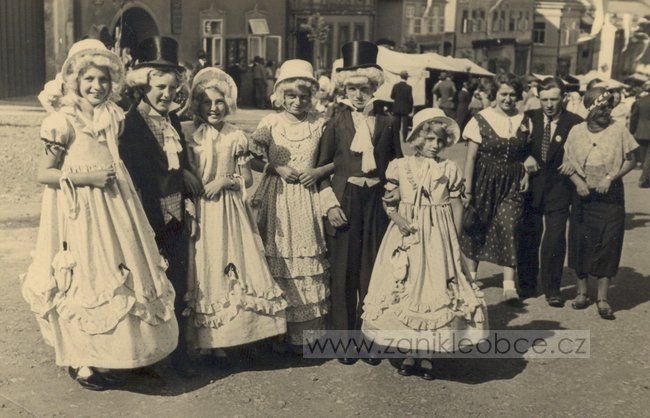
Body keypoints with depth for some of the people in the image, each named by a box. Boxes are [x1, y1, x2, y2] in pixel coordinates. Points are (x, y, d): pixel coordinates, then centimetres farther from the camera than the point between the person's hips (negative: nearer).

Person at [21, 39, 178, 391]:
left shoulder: (112, 116, 10)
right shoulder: (64, 121, -10)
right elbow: (44, 174, -10)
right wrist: (85, 177, -18)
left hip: (112, 208, 7)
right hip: (79, 211, -7)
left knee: (118, 276, 10)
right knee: (85, 280, 0)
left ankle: (104, 356, 25)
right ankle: (80, 362, 16)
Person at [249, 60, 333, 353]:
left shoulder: (319, 123, 5)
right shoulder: (270, 123, 3)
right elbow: (254, 160, 5)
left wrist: (318, 172, -7)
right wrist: (277, 168, -10)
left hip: (306, 200, 1)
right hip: (277, 200, -1)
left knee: (308, 261, 1)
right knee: (276, 261, -1)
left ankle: (305, 333, 12)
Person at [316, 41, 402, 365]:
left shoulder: (385, 122, 6)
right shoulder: (336, 123, 1)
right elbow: (321, 166, 2)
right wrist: (330, 204, -7)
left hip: (376, 203, 2)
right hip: (344, 203, -1)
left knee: (372, 272, 6)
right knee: (343, 273, 4)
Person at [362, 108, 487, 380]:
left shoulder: (450, 170, 2)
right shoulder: (400, 166, 1)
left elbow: (456, 206, 3)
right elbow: (387, 200, 3)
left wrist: (454, 240, -2)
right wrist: (396, 217, -16)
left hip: (438, 240, 0)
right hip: (406, 236, 0)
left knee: (435, 291, 2)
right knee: (405, 289, 3)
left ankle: (427, 355, 15)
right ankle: (410, 353, 18)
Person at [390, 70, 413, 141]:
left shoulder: (395, 86, -5)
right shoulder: (408, 87, -14)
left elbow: (392, 96, 2)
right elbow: (410, 99, -11)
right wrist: (411, 109, -1)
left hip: (396, 108, 3)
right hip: (405, 108, -3)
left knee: (396, 125, 11)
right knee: (405, 124, 5)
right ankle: (404, 138, 6)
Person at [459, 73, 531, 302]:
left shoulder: (524, 121, 4)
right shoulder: (480, 120, -5)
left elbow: (527, 153, 14)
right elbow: (471, 157, -5)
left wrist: (526, 173, -5)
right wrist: (467, 189, -8)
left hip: (512, 184, 1)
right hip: (484, 181, -1)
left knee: (508, 227, -10)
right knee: (476, 227, 10)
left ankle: (509, 284, -9)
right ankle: (471, 274, 29)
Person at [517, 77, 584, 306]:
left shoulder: (575, 123, -4)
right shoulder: (529, 118, 3)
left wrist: (573, 165, -19)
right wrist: (525, 158, -10)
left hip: (559, 190, -2)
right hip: (531, 186, 2)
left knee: (555, 240, -1)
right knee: (527, 237, 8)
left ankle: (552, 289, 14)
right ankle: (526, 284, 23)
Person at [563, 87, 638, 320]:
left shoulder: (618, 130, -3)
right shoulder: (577, 131, 1)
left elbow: (630, 161, 1)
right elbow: (566, 162, 6)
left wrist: (611, 177, -13)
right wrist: (578, 181, -11)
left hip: (611, 196, -1)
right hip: (584, 195, 2)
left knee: (609, 244, -1)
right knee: (580, 242, 6)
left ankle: (602, 299, 8)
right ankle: (582, 292, 22)